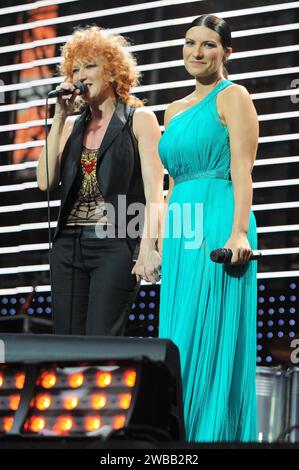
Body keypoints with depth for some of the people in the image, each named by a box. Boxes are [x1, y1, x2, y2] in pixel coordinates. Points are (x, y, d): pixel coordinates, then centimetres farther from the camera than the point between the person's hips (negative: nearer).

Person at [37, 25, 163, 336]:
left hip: (116, 244, -5)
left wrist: (148, 247, -18)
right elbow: (46, 181, 4)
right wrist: (59, 118, 2)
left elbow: (154, 190, -6)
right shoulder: (72, 126, 17)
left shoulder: (139, 119, 3)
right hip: (69, 244, 5)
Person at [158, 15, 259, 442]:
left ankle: (216, 434, -7)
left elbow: (242, 169, -10)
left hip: (218, 225, -8)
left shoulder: (232, 97, 0)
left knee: (210, 338, -10)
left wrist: (239, 231, -21)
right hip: (181, 231, 8)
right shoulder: (174, 110, 21)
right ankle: (183, 437, 10)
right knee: (179, 339, 5)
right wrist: (163, 234, 18)